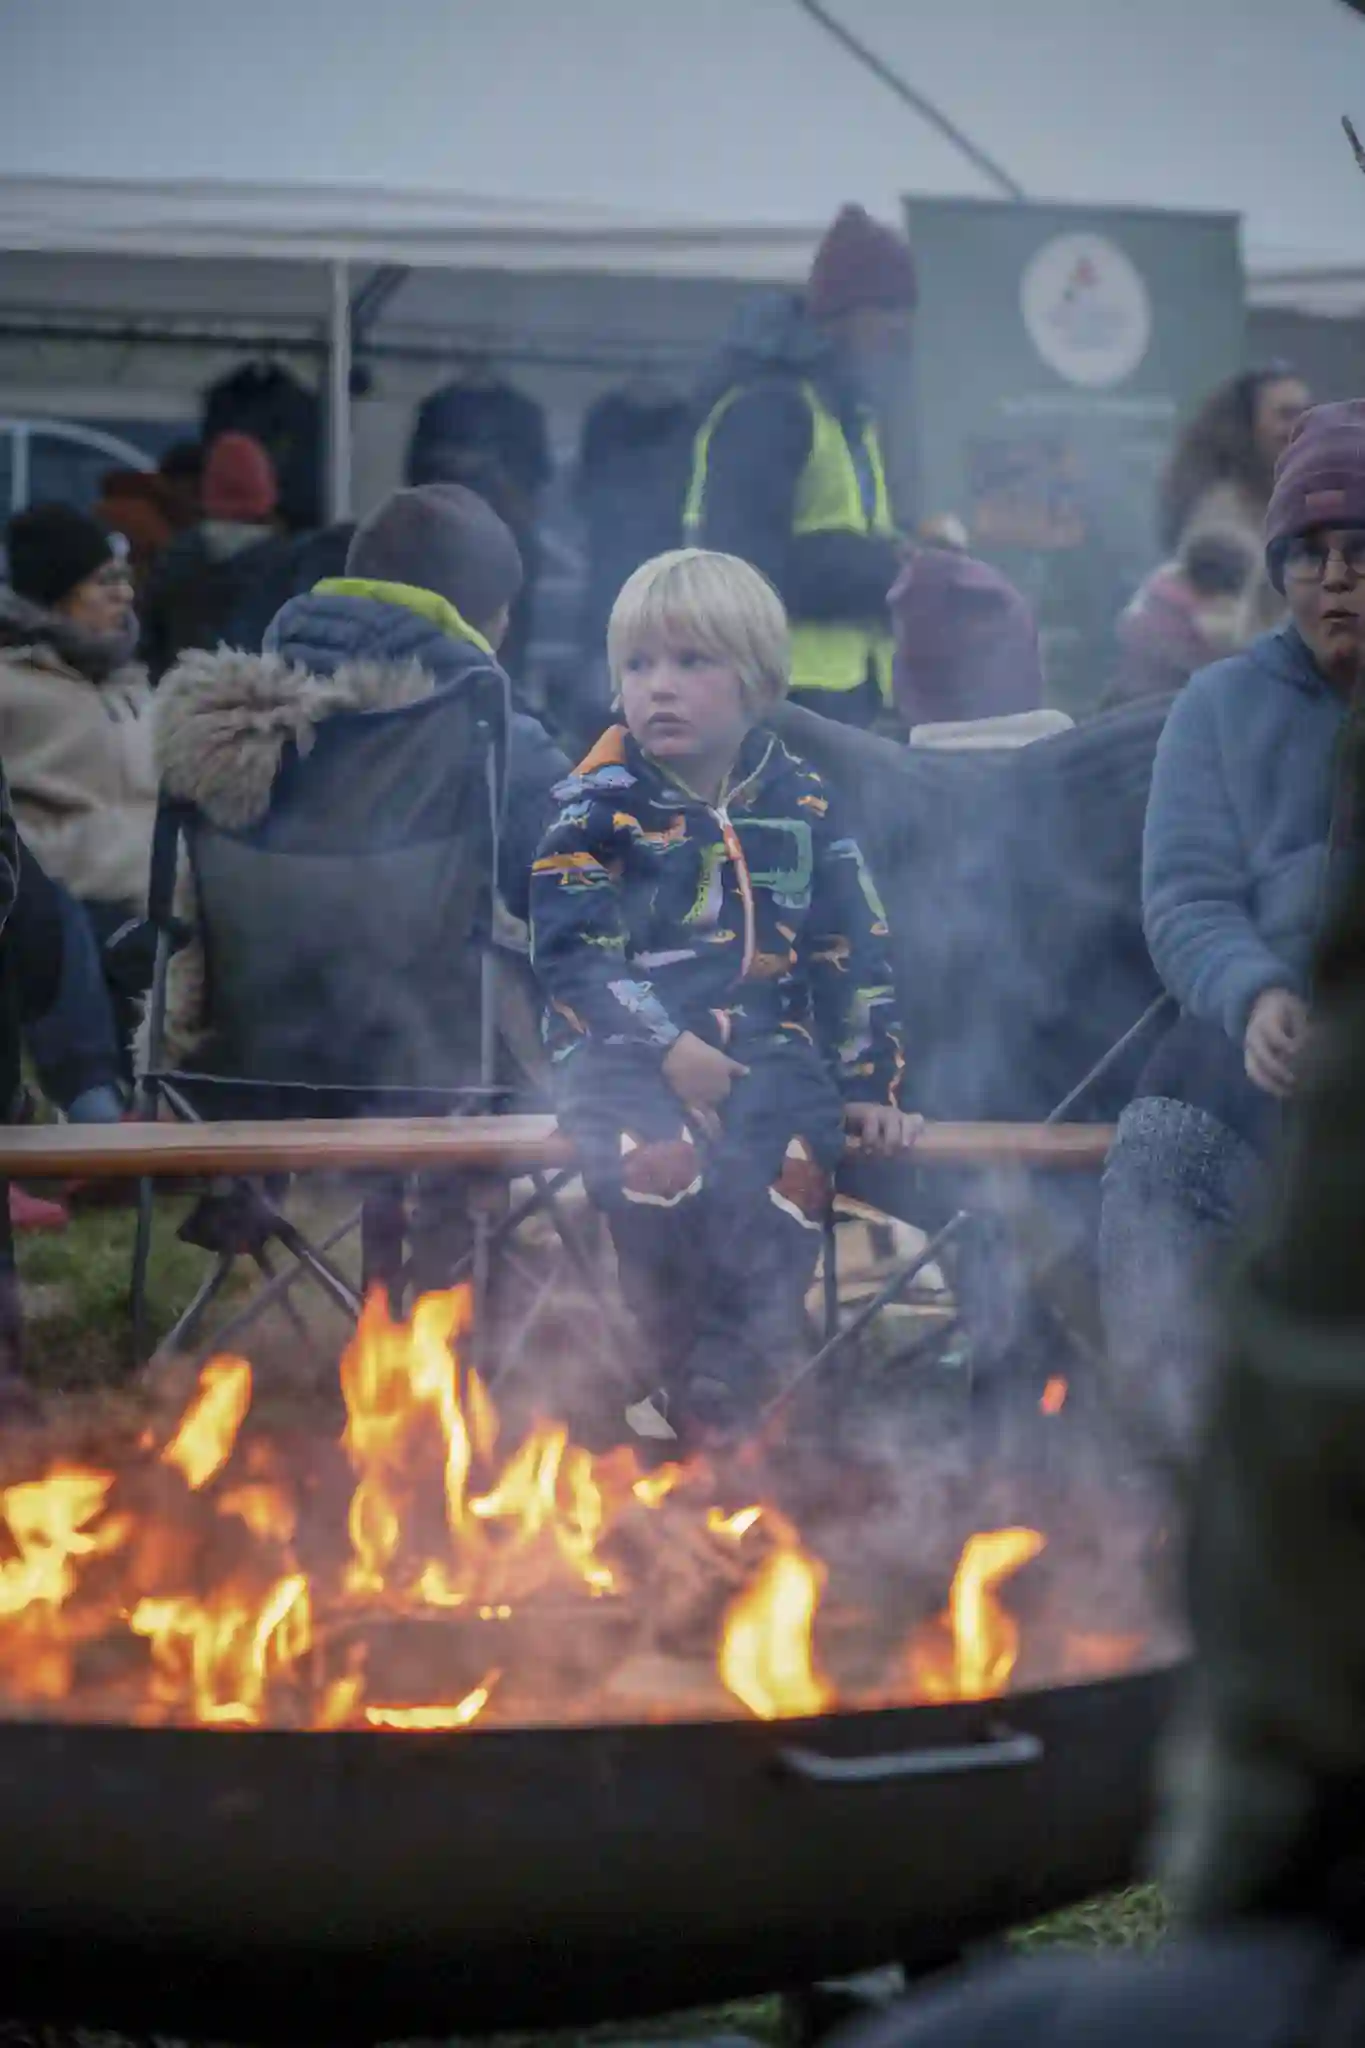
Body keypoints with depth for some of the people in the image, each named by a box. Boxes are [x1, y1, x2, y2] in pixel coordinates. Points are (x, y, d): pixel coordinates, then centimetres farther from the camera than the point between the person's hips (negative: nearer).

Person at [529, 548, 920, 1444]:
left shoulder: (803, 805, 11)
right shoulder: (599, 802, 3)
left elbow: (854, 953, 15)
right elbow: (574, 954, -4)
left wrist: (868, 1084, 9)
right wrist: (668, 1050, -15)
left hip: (768, 1043, 2)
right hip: (628, 1049, -2)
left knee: (791, 1169, -30)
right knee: (661, 1168, -34)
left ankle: (723, 1394, -20)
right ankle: (686, 1374, -16)